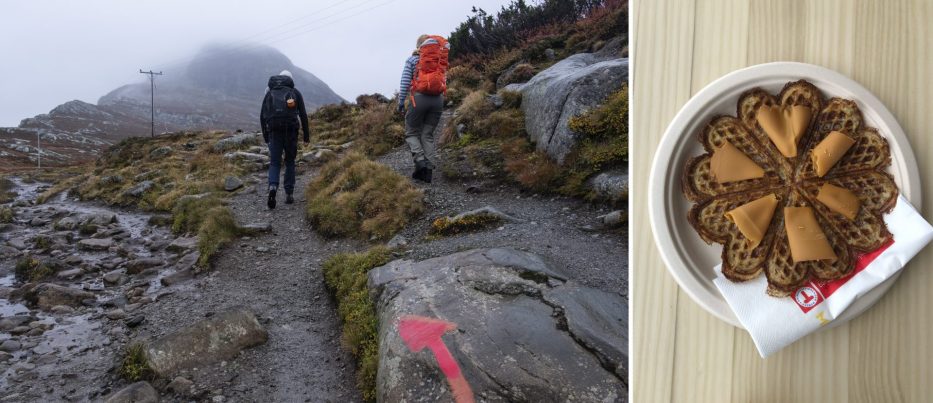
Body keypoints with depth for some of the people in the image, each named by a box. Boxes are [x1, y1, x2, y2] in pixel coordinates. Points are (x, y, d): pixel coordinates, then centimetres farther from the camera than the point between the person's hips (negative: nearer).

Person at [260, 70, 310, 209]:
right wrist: (306, 135, 6)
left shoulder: (269, 93, 15)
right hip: (291, 131, -1)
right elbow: (303, 115, 2)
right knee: (290, 162, 13)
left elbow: (262, 116, 10)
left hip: (274, 131, 1)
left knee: (274, 163, 5)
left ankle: (273, 187, -22)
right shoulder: (295, 92, 9)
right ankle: (289, 194, 10)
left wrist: (265, 136, 17)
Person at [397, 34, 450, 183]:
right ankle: (429, 170, 0)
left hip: (419, 98, -3)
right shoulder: (440, 60, 14)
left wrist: (401, 102, 3)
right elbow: (444, 82, 11)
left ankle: (420, 161, -13)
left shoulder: (412, 59, 5)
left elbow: (405, 83, -2)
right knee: (428, 135, 11)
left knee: (411, 133, 10)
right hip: (438, 99, 3)